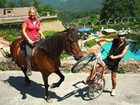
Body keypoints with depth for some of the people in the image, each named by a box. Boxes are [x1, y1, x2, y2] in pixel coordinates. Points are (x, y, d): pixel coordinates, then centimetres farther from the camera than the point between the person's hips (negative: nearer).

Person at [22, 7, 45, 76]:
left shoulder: (38, 21, 11)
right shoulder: (26, 20, -3)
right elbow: (23, 31, -6)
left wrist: (41, 35, 1)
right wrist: (29, 39, -14)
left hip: (37, 40, 5)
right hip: (29, 40, -5)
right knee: (29, 54, -22)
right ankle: (28, 69, -6)